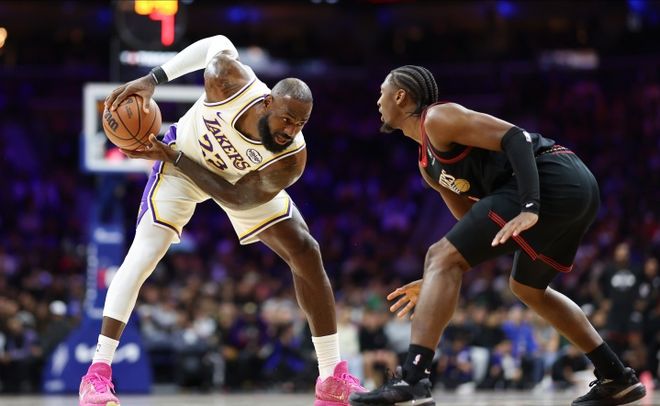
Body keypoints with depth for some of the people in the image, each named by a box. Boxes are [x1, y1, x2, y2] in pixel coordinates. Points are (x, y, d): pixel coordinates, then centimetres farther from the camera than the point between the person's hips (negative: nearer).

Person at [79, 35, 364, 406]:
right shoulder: (231, 83, -38)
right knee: (143, 254, -18)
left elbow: (235, 198, -27)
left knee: (306, 254, -8)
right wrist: (152, 79, -20)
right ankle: (97, 375, -17)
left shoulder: (291, 160, -35)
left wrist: (172, 158, -30)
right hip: (181, 159, -1)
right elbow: (218, 43, -16)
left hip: (245, 182, 2)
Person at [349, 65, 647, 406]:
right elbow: (477, 229, 31)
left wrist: (529, 209, -24)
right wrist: (439, 284, 25)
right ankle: (617, 378, 32)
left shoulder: (437, 118, -1)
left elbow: (515, 138, -13)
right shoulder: (428, 166, 27)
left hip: (550, 179, -11)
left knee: (441, 258, -12)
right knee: (526, 288, 31)